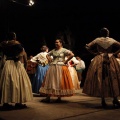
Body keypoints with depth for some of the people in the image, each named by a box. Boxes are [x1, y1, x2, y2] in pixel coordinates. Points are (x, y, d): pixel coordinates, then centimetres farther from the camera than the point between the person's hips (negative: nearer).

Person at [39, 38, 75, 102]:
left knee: (60, 82, -1)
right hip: (52, 68, 5)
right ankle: (48, 97, 5)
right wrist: (50, 60, 11)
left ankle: (59, 98, 7)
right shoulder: (53, 50, 13)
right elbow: (47, 55, 28)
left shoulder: (64, 50, -3)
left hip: (61, 68, -5)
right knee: (50, 82, 2)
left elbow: (72, 55, -13)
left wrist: (65, 61, -10)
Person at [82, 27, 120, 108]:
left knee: (100, 80, 1)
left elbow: (88, 47, 3)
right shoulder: (112, 40, 6)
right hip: (111, 60, 0)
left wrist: (95, 53, 7)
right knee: (113, 79, 5)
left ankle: (103, 100, -1)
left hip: (99, 61, 0)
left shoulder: (97, 40, 4)